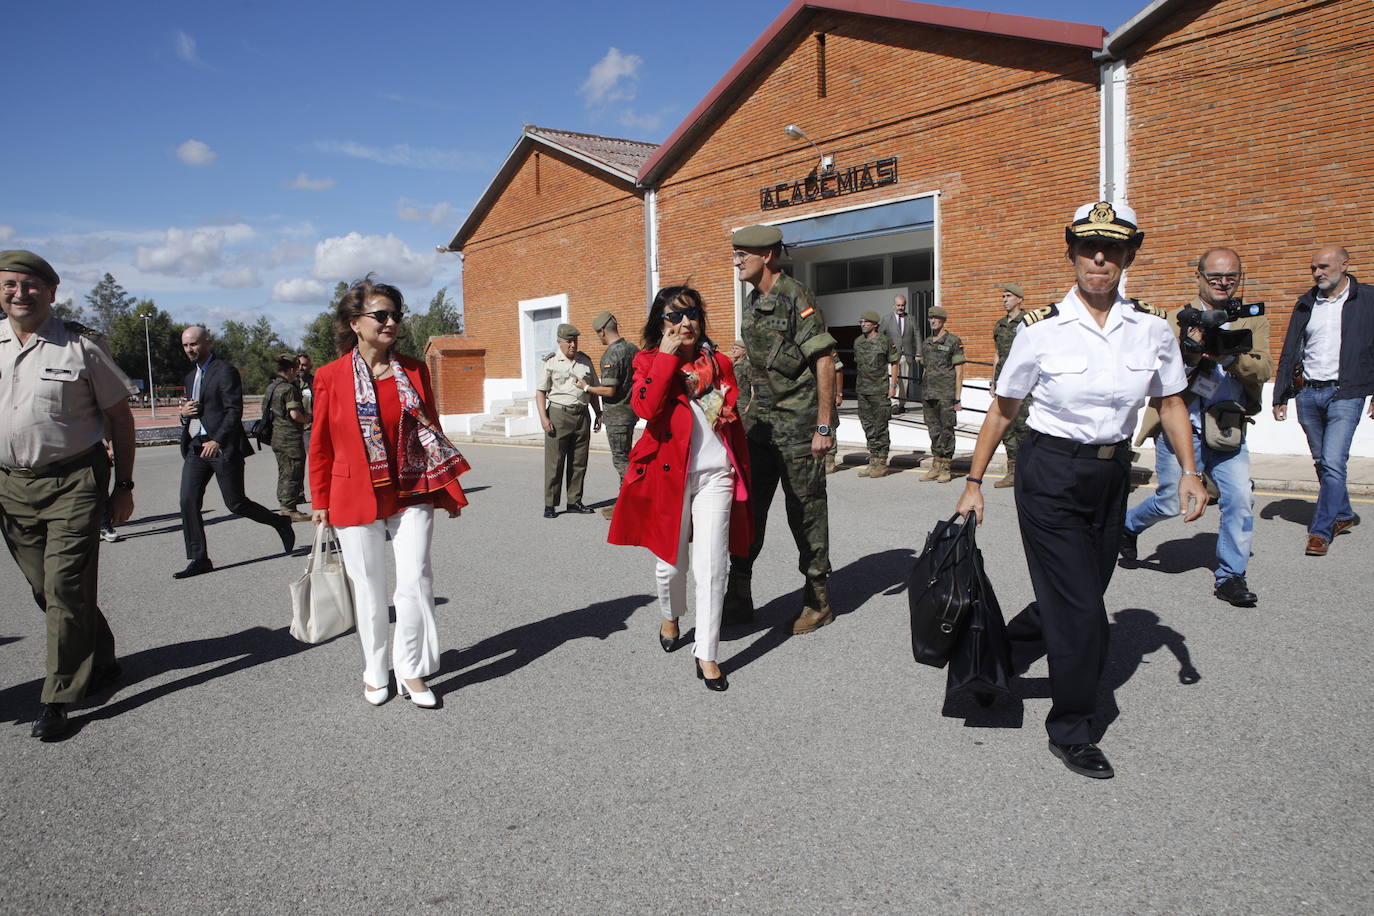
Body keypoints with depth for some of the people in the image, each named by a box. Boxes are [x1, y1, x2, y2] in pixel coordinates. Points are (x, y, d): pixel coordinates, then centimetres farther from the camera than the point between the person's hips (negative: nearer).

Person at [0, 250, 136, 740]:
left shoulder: (81, 346, -5)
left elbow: (120, 416, 1)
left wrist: (124, 486, -1)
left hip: (73, 483, -5)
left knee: (66, 588, -6)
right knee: (46, 590, 12)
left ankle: (57, 701, 4)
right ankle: (101, 662, 33)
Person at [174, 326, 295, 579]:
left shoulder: (225, 371, -6)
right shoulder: (191, 377, 21)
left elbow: (234, 411, -13)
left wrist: (217, 440, -24)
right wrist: (184, 412, 3)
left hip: (223, 447, -7)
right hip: (196, 448, 7)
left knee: (235, 503, -3)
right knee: (188, 501, -3)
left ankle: (281, 524, 20)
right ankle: (198, 559, 3)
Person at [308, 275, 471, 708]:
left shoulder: (414, 370, 4)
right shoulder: (331, 376, -3)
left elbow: (432, 431, 9)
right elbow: (321, 445, 3)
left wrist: (450, 488, 8)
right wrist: (320, 502, 4)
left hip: (412, 494, 2)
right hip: (356, 498, -1)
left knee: (416, 580, -3)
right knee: (369, 590, 9)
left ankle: (412, 671, 13)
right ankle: (375, 673, 27)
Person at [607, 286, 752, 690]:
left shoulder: (719, 363, 11)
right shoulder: (649, 361, 2)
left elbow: (734, 422, 16)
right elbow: (646, 407, -19)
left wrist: (742, 473, 15)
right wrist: (668, 356, -15)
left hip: (715, 475, 2)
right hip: (668, 473, -1)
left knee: (711, 565, -4)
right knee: (671, 561, 11)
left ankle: (706, 653, 5)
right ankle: (671, 616, 43)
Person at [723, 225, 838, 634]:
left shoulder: (795, 297, -12)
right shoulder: (752, 302, 13)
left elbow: (825, 361, -16)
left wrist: (824, 426, -19)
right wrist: (752, 408, 17)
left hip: (798, 421, -8)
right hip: (763, 418, 8)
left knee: (805, 509, 1)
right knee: (747, 504, 8)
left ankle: (818, 601, 15)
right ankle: (739, 598, 17)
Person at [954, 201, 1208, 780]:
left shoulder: (1151, 328, 0)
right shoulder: (1041, 330, -9)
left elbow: (1170, 403, 11)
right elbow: (1003, 408, -2)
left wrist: (1189, 471, 0)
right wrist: (974, 482, -1)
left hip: (1112, 474, 5)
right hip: (1050, 476, -5)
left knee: (1081, 597, 12)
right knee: (1080, 608, -2)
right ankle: (1071, 733, 18)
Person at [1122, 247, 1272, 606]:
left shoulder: (1252, 321, 7)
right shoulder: (1176, 321, 1)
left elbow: (1263, 370, -7)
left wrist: (1231, 356, -26)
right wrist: (1189, 350, -25)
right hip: (1181, 428, -2)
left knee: (1240, 498, -8)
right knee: (1170, 502, 5)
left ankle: (1230, 577, 8)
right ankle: (1127, 525, 36)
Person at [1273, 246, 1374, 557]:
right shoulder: (1306, 303, 11)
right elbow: (1290, 352, 13)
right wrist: (1280, 396, 9)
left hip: (1345, 393, -4)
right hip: (1308, 393, 4)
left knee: (1333, 463, -12)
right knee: (1322, 462, 13)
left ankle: (1321, 531, -6)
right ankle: (1344, 515, 32)